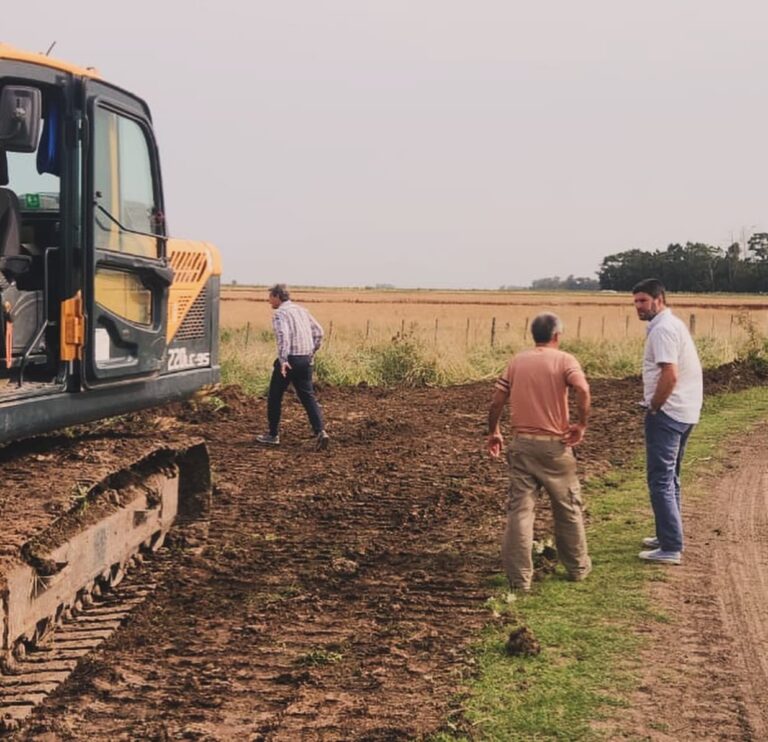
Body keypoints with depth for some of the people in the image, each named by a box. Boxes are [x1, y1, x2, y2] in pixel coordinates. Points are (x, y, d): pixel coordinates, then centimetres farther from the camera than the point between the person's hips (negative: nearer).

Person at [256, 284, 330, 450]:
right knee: (308, 397, 6)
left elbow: (283, 336, -23)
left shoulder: (280, 313, -7)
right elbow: (318, 332, 15)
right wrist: (312, 352, 21)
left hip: (289, 359, -6)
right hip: (305, 359, 6)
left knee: (275, 397, 9)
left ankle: (273, 435, 16)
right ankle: (320, 431, -12)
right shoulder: (302, 310, 16)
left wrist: (283, 360, -31)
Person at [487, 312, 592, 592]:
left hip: (521, 443, 3)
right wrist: (582, 424, -10)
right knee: (568, 508, 15)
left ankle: (519, 577, 1)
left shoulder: (517, 361, 8)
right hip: (554, 444, -2)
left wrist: (493, 432, 19)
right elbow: (583, 391, -21)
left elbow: (496, 402, 6)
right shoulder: (564, 360, -3)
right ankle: (577, 566, 28)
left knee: (519, 509, 3)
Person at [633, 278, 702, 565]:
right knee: (669, 477, 19)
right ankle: (668, 536, 29)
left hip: (667, 412, -11)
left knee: (661, 479, -7)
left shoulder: (663, 329, -17)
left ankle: (671, 548, -5)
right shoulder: (673, 324, 16)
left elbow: (670, 375, -26)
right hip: (684, 412, 11)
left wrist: (653, 407, -14)